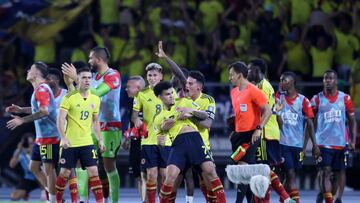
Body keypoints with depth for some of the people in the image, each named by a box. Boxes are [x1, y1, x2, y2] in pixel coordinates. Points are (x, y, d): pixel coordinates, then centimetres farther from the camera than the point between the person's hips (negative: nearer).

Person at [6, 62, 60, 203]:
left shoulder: (42, 89, -15)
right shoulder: (39, 89, 16)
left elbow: (44, 111, -27)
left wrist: (23, 120, -26)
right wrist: (21, 110, 23)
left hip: (49, 137, -10)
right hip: (41, 137, 10)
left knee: (49, 169, -6)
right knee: (33, 167, 13)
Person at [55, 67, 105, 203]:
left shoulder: (95, 99, 7)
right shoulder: (69, 97, -9)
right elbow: (61, 119, -13)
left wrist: (100, 139, 10)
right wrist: (63, 138, -25)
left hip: (87, 142, 4)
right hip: (70, 143, -3)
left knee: (93, 171, -5)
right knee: (65, 173, 4)